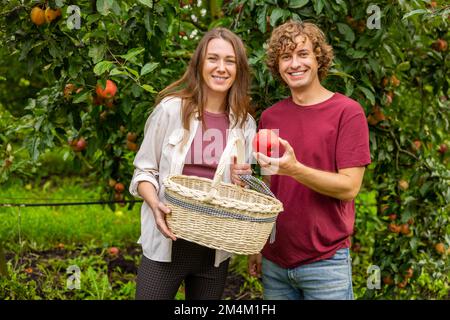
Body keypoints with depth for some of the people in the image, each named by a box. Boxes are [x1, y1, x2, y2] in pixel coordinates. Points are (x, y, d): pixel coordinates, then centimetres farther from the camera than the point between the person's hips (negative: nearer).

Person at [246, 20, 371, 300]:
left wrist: (294, 169, -26)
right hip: (274, 262, 4)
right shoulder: (269, 117, 6)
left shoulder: (348, 112, -8)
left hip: (326, 262, -4)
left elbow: (349, 187, -13)